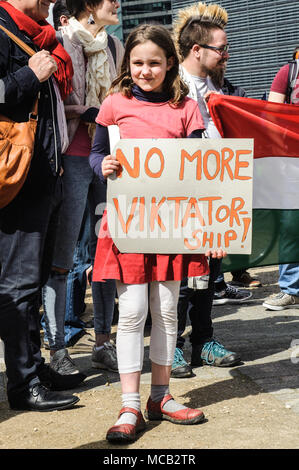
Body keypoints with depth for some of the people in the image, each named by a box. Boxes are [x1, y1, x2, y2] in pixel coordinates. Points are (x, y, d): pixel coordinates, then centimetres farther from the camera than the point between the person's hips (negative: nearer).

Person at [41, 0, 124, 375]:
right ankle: (57, 348, 4)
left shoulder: (115, 47, 17)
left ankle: (103, 343, 16)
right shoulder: (61, 41, -4)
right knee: (62, 258, -3)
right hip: (73, 160, -6)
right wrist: (88, 112, -13)